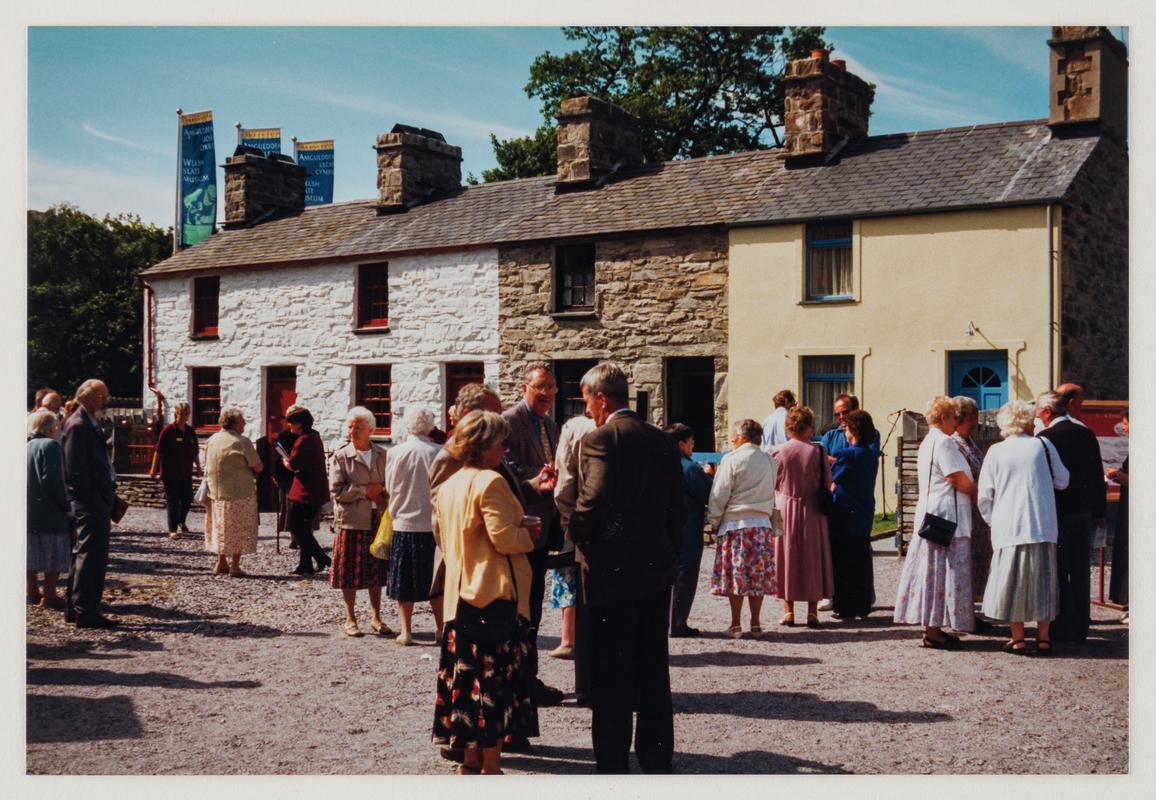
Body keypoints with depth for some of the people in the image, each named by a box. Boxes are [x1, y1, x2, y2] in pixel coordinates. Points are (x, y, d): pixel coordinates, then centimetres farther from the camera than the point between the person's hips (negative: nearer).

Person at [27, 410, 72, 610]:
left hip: (29, 510, 8)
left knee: (33, 553, 16)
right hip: (49, 511, -8)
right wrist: (66, 505, -13)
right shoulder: (51, 445, -15)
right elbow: (53, 481, -21)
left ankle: (32, 592, 24)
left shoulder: (27, 446, 10)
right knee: (54, 555, 0)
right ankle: (49, 595, 1)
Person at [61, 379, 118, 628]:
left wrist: (109, 496, 14)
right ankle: (86, 612, 1)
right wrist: (96, 499, -19)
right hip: (90, 503, -10)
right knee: (90, 555, -5)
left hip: (99, 501, 10)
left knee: (85, 555, 16)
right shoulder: (78, 425, -14)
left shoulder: (92, 424, 16)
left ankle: (75, 609, 26)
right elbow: (75, 470, -20)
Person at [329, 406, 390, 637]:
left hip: (378, 520, 3)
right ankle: (350, 619, 15)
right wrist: (366, 491, -13)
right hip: (351, 520, -3)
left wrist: (381, 494, -5)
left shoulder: (382, 455, 7)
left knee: (377, 570, 9)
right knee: (350, 572, 2)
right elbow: (336, 490, -9)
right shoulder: (341, 456, -3)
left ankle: (376, 618, 20)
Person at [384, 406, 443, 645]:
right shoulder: (439, 453, -9)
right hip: (434, 524, 0)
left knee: (404, 581, 10)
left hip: (404, 524, 0)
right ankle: (441, 629, 16)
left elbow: (390, 488, 3)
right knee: (436, 580, 11)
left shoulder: (396, 453, -8)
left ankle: (406, 631, 12)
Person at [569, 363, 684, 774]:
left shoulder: (599, 439, -12)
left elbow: (594, 499, -23)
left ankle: (613, 762, 8)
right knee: (653, 669, 14)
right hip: (656, 568, 7)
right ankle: (656, 758, 22)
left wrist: (575, 532, -5)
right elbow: (678, 506, 11)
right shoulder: (663, 440, 9)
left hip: (612, 570, -6)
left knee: (612, 674, 2)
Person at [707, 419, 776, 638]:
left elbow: (718, 495, -6)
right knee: (758, 575, 8)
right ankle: (755, 624, 11)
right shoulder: (769, 461, 8)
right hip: (762, 525, 5)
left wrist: (714, 522, 3)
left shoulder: (732, 460, -8)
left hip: (735, 523, -4)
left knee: (735, 575, 1)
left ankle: (735, 625, 4)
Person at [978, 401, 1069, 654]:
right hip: (1043, 526, 1)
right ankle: (1043, 638, 12)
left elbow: (984, 496, 2)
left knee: (1012, 578, 6)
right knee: (1042, 578, 9)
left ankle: (1018, 638, 7)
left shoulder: (995, 451, 2)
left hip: (1008, 527, 0)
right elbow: (1063, 481, 11)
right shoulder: (1043, 445, 2)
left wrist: (994, 521, 16)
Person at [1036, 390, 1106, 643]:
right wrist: (1099, 512, 15)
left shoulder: (1044, 437, -14)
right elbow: (1098, 477, 8)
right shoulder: (1086, 434, 4)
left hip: (1056, 514, -5)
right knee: (1081, 572, 11)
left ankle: (1062, 628, 6)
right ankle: (1080, 628, 17)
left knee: (1058, 574, 3)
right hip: (1084, 514, 5)